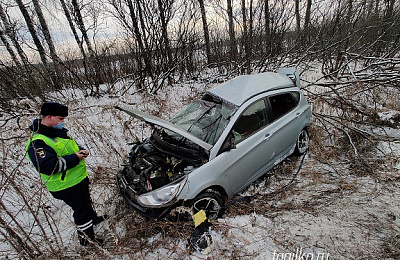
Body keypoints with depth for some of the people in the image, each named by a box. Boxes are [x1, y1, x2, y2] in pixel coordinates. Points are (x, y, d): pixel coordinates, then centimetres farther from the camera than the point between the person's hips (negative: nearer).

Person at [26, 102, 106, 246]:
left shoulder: (59, 132, 6)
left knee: (86, 203, 29)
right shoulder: (37, 143, -24)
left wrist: (81, 150, -2)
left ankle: (93, 218, 53)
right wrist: (75, 158, -28)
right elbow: (47, 166, -34)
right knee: (81, 210, 7)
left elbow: (71, 147, 21)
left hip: (80, 178, 9)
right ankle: (85, 238, 27)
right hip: (67, 187, -9)